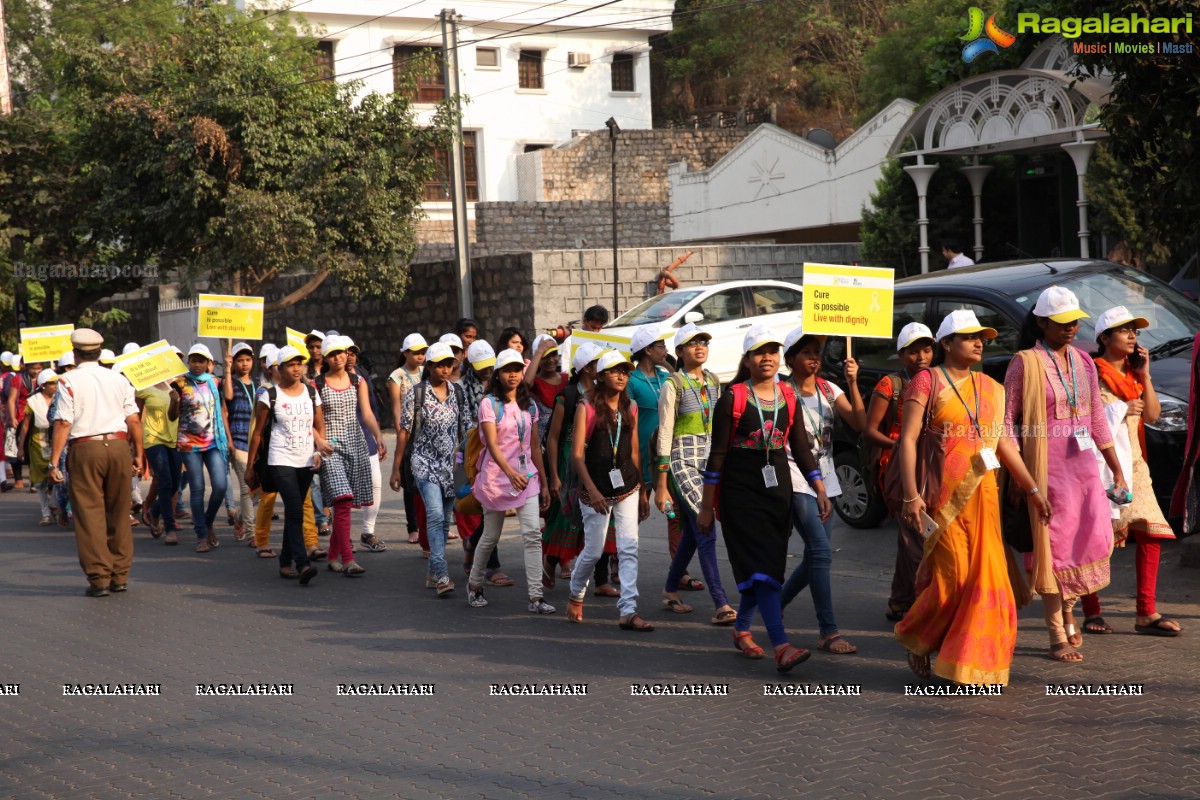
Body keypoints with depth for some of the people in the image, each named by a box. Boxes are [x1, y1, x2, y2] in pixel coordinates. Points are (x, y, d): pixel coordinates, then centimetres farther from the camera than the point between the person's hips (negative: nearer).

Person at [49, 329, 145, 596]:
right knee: (118, 513, 12)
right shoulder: (119, 380, 9)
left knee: (90, 514, 1)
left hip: (85, 448, -3)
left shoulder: (69, 382, -2)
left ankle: (98, 578, -1)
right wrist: (138, 455, 13)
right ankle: (120, 576, 15)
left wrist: (54, 461, -6)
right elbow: (134, 421, 6)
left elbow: (63, 423, -8)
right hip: (118, 446, 4)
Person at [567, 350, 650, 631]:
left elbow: (634, 453, 14)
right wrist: (592, 490, -17)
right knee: (593, 551, 4)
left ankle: (628, 611, -7)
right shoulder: (587, 409, -5)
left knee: (629, 548, -6)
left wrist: (641, 491, 15)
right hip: (597, 491, -3)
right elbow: (577, 454, -9)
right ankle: (575, 595, 31)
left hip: (627, 489, 3)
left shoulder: (630, 410, 8)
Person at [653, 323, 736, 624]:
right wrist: (661, 484, -10)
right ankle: (721, 605, -17)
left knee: (691, 531, 13)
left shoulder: (713, 382, 11)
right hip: (683, 460, -7)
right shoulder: (673, 384, -8)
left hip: (711, 458, 7)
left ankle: (671, 587, 33)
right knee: (706, 532, -14)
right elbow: (665, 433, -9)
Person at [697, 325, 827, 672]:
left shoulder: (788, 397, 8)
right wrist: (707, 507, -5)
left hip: (778, 487, 5)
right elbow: (717, 454, -4)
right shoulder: (733, 399, -6)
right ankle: (781, 646, -22)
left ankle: (741, 629, 32)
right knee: (761, 566, -14)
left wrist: (820, 491, 2)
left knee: (765, 568, 10)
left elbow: (802, 449, 11)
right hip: (741, 489, -5)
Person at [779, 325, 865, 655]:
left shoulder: (829, 390, 8)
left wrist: (852, 384, -15)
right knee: (821, 551, -15)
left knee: (815, 556, 10)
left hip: (825, 479, 6)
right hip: (797, 481, -6)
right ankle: (829, 632, -15)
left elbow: (860, 423, -5)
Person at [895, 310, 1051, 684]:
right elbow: (908, 439, -7)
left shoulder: (990, 388, 15)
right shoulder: (927, 381, -2)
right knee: (951, 576, -7)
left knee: (986, 576, 1)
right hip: (944, 494, -5)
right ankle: (917, 644, 18)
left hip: (984, 494, 5)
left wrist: (1033, 488, 13)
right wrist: (911, 495, -16)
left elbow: (1003, 442, 17)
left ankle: (974, 662, 12)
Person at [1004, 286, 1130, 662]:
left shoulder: (1083, 362, 11)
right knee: (1052, 546, -2)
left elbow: (1097, 419, 17)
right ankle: (1058, 636, 6)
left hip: (1084, 466, 5)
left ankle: (1067, 611, 26)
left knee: (1093, 539, 0)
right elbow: (1006, 420, -8)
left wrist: (1117, 469, 17)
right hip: (1046, 468, -5)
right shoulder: (1025, 363, -7)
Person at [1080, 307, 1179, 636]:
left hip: (1132, 461, 7)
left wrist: (1144, 375, 1)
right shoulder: (1092, 372, -4)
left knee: (1151, 535, -3)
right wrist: (1121, 410, -13)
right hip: (1100, 462, -6)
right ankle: (1091, 612, 8)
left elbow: (1152, 415, 8)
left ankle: (1146, 613, -1)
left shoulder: (1133, 373, 17)